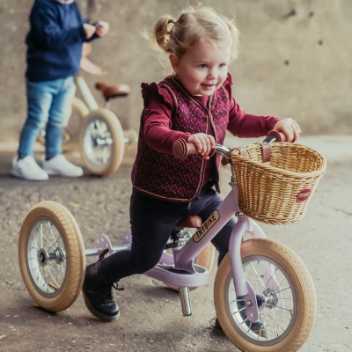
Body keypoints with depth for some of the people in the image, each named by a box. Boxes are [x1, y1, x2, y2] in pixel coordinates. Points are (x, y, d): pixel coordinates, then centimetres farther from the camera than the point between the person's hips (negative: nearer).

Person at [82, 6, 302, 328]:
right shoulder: (165, 96, -23)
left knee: (232, 245, 0)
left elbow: (239, 122, 15)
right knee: (145, 259, 8)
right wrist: (182, 141, -63)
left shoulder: (221, 93, -1)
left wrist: (274, 124, -1)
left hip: (203, 193, 6)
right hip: (158, 197, -6)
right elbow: (154, 131, -42)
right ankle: (96, 279, 37)